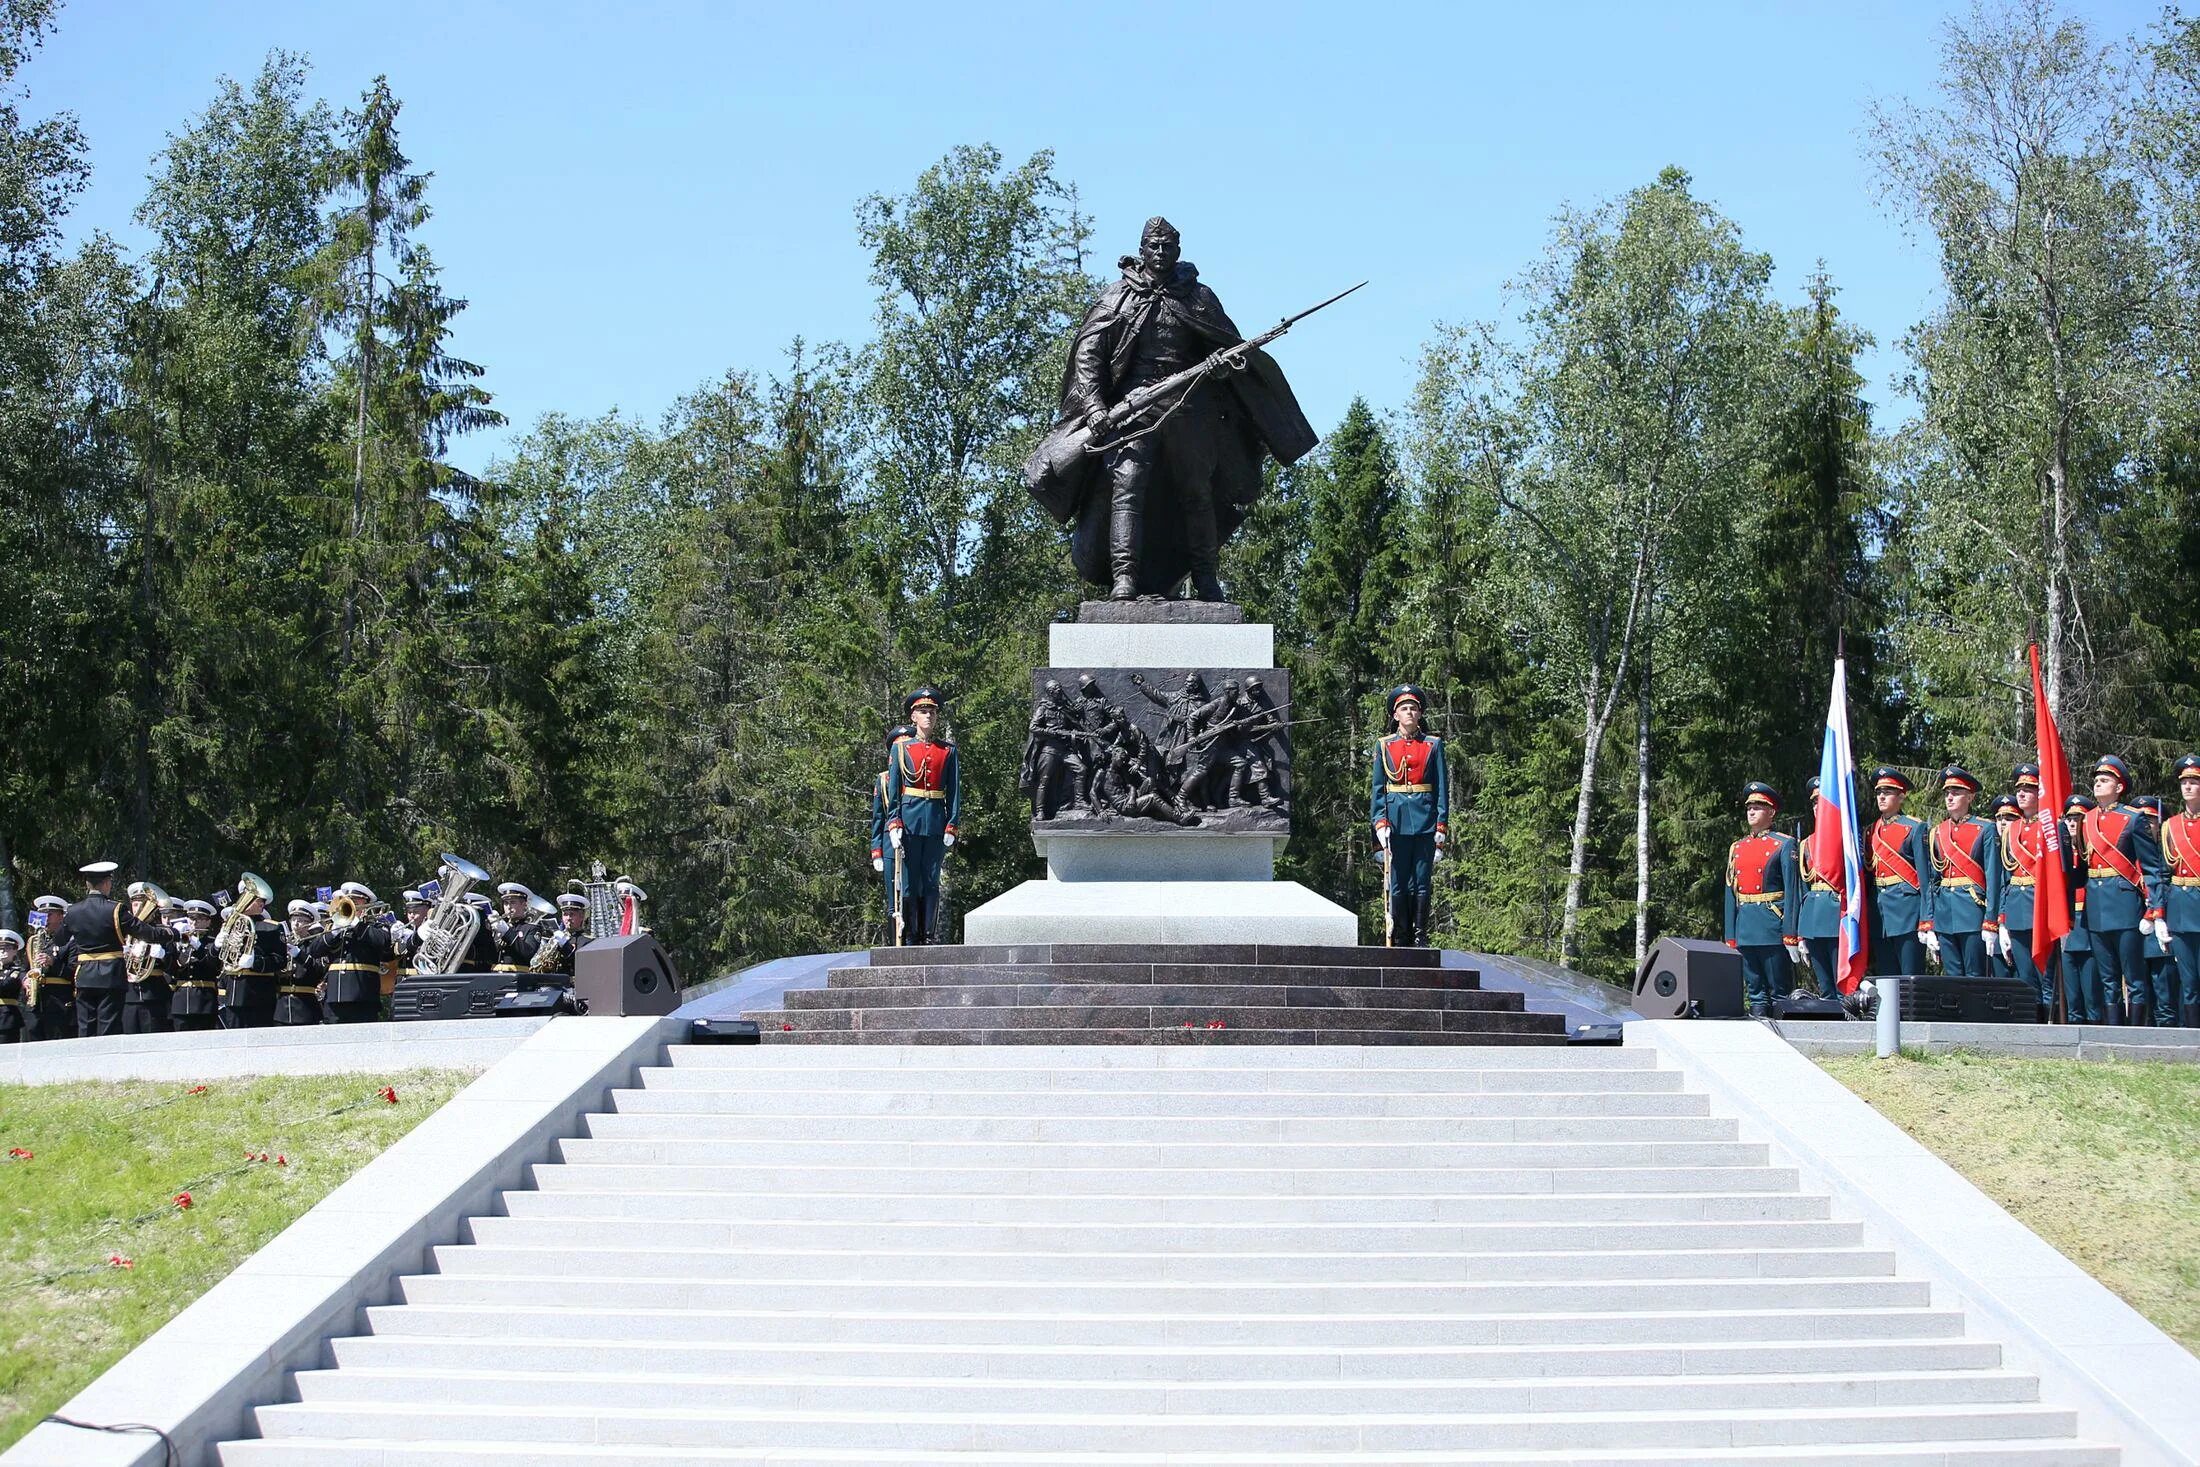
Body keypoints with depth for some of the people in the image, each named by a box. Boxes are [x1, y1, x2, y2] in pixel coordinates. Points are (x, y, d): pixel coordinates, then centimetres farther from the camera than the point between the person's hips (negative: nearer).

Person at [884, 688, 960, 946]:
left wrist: (951, 827, -1)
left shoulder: (948, 750, 9)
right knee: (909, 881, -1)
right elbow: (893, 789, 4)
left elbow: (955, 791, 7)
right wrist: (894, 823, -6)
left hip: (936, 821, 1)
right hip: (909, 820, -1)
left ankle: (929, 937, 6)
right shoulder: (901, 748, 7)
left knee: (931, 882, 2)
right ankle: (911, 939, 2)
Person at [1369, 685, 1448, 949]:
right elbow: (1376, 788, 7)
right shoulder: (1384, 746, 9)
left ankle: (1420, 936, 7)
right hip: (1395, 820, 0)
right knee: (1397, 883, -1)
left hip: (1425, 820, 0)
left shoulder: (1433, 746, 9)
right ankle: (1399, 938, 4)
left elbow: (1442, 788, 6)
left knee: (1423, 883, 0)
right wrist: (1380, 823, -5)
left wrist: (1442, 826, -2)